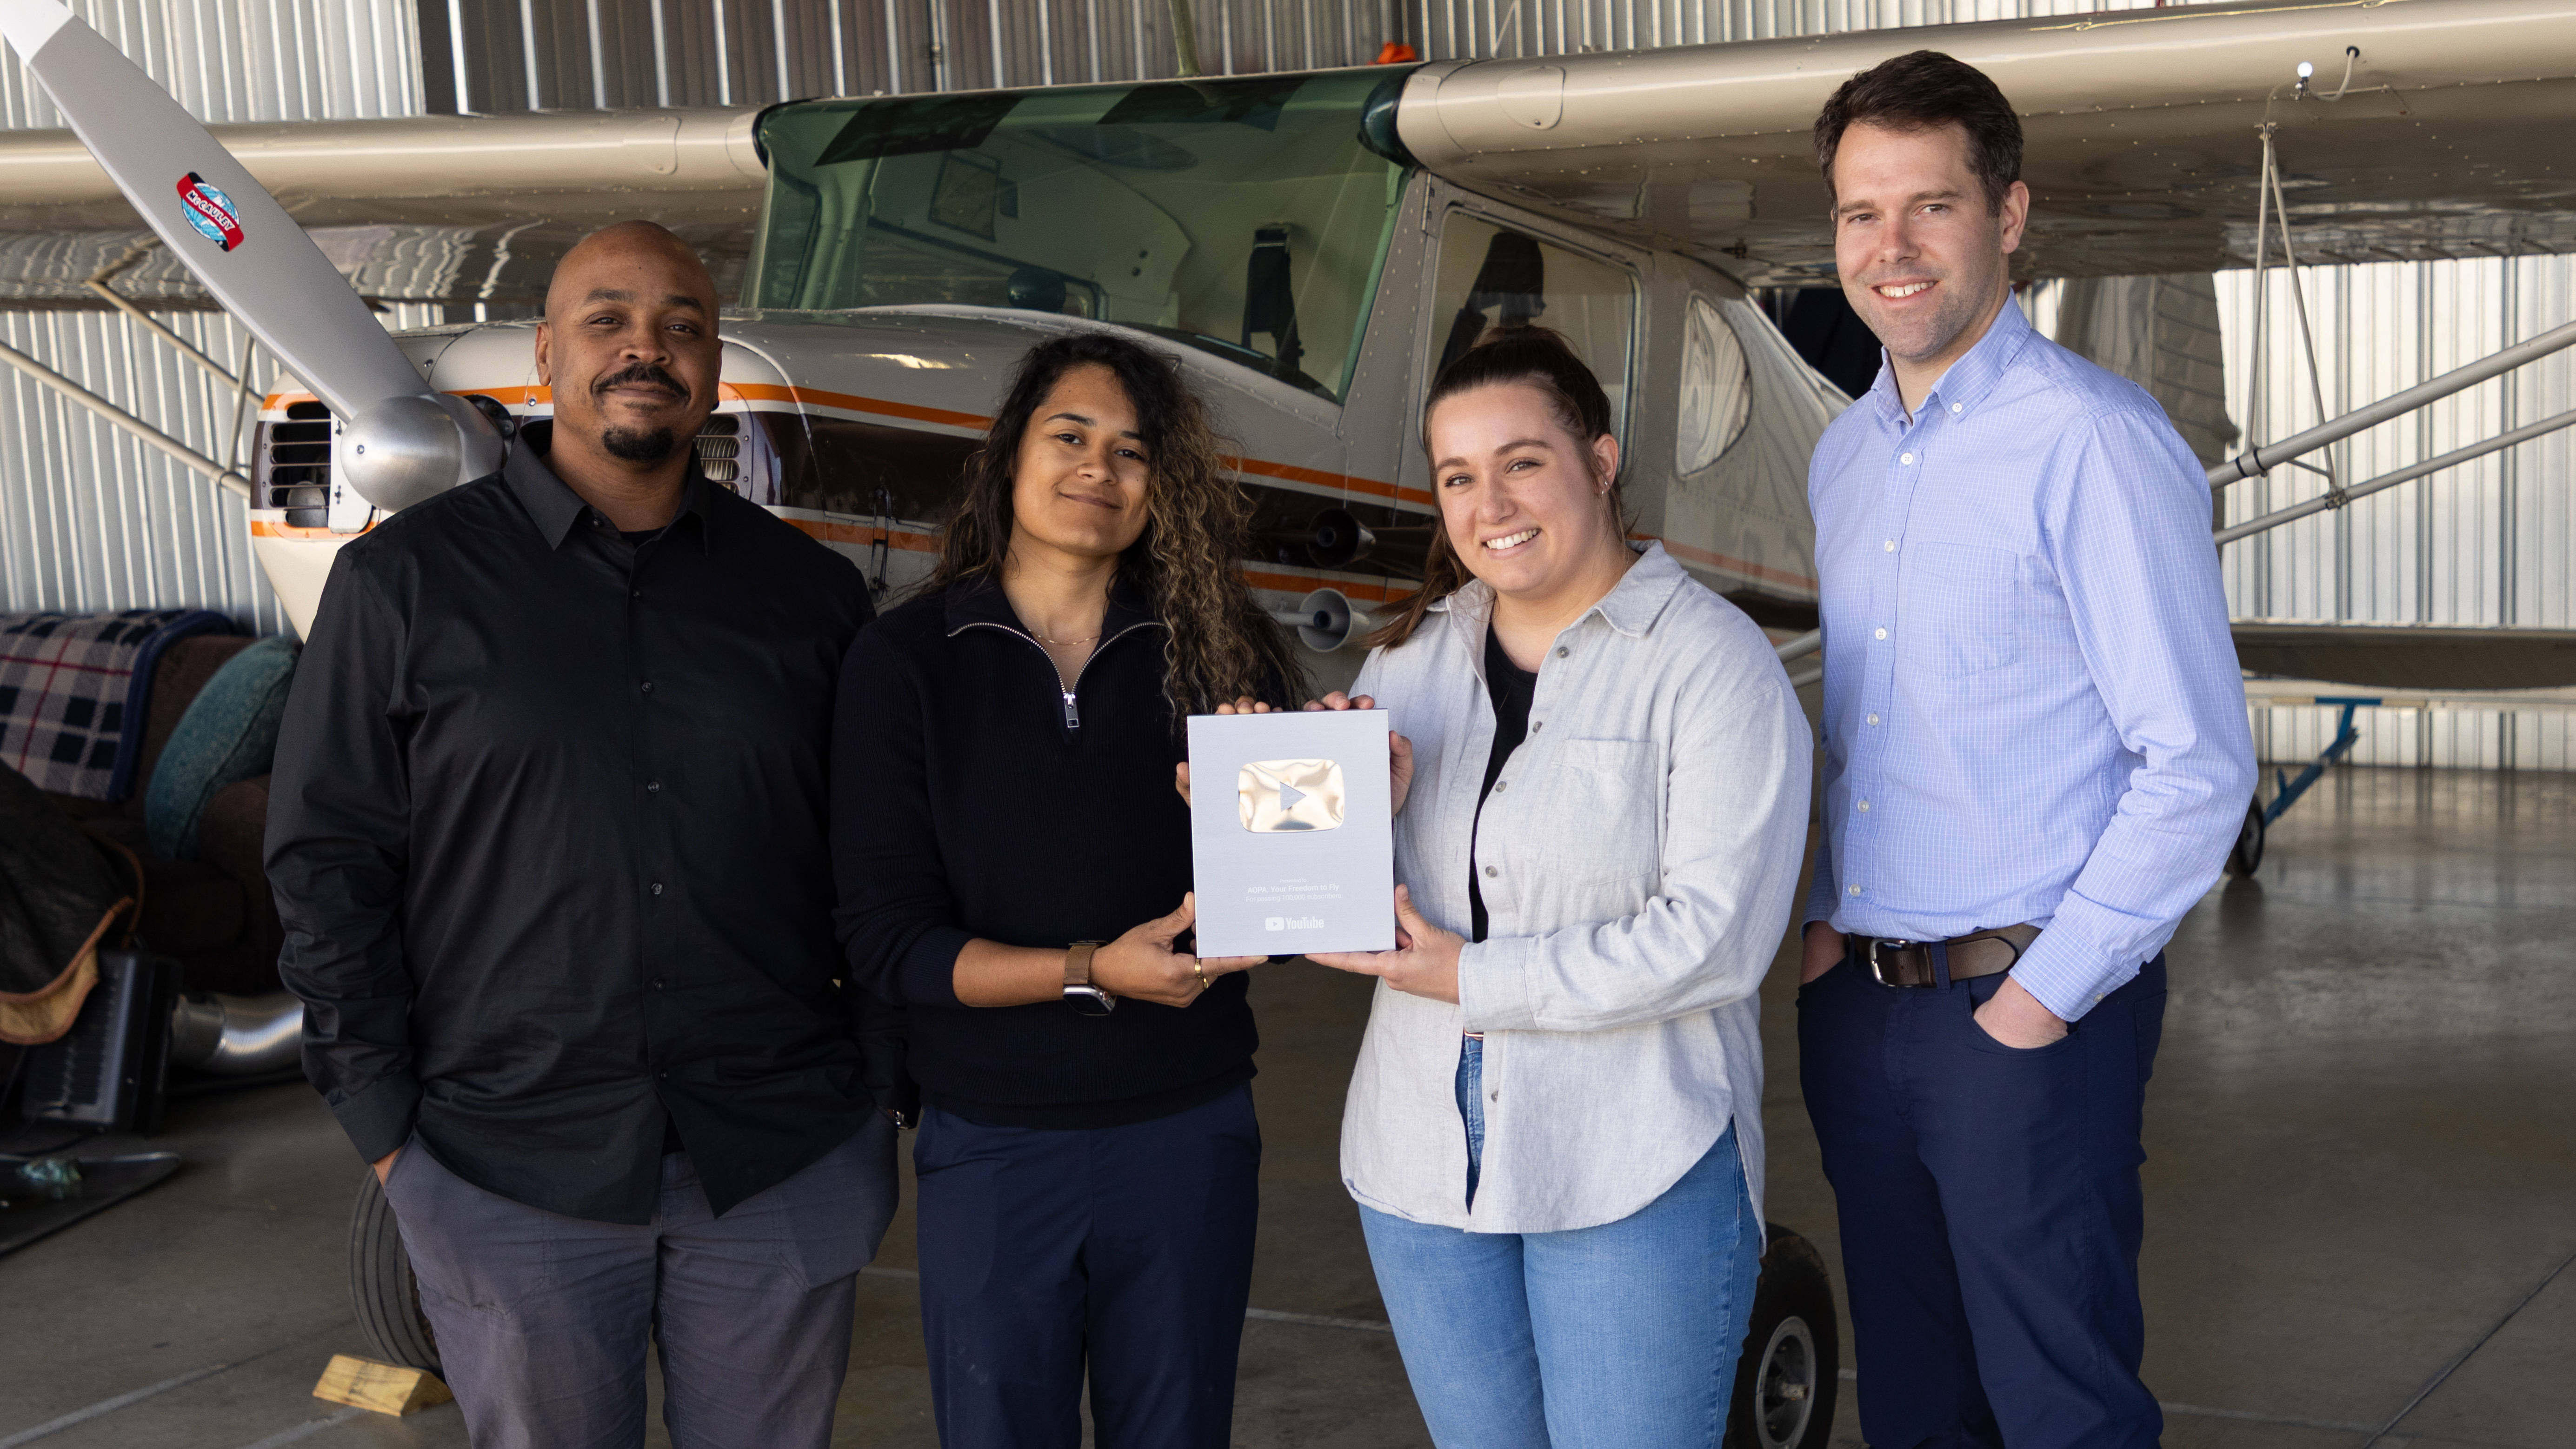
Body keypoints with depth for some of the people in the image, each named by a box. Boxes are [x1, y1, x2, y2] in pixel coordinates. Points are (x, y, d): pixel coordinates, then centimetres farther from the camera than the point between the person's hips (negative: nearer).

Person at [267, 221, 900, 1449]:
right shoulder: (406, 579, 0)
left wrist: (891, 1082, 5)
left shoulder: (808, 590, 7)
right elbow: (328, 865, 0)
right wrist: (386, 1128, -4)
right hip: (508, 1168, -2)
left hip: (782, 1167, 2)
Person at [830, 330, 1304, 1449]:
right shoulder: (905, 660, -4)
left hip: (1188, 1134, 2)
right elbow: (884, 939, -9)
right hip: (991, 1143, -1)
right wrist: (1094, 971, -19)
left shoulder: (1213, 649, 1)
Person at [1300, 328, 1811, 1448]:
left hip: (1636, 1168, -5)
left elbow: (1718, 933, -18)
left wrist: (1475, 978, -17)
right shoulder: (1410, 658, 8)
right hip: (1422, 1158, 5)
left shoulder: (1710, 660, -9)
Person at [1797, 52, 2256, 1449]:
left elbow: (2197, 763, -15)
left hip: (2025, 1015, -7)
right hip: (1860, 1005, 7)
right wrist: (1827, 917, 7)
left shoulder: (2093, 443, -13)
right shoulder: (1843, 456, 11)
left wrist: (2052, 994, -15)